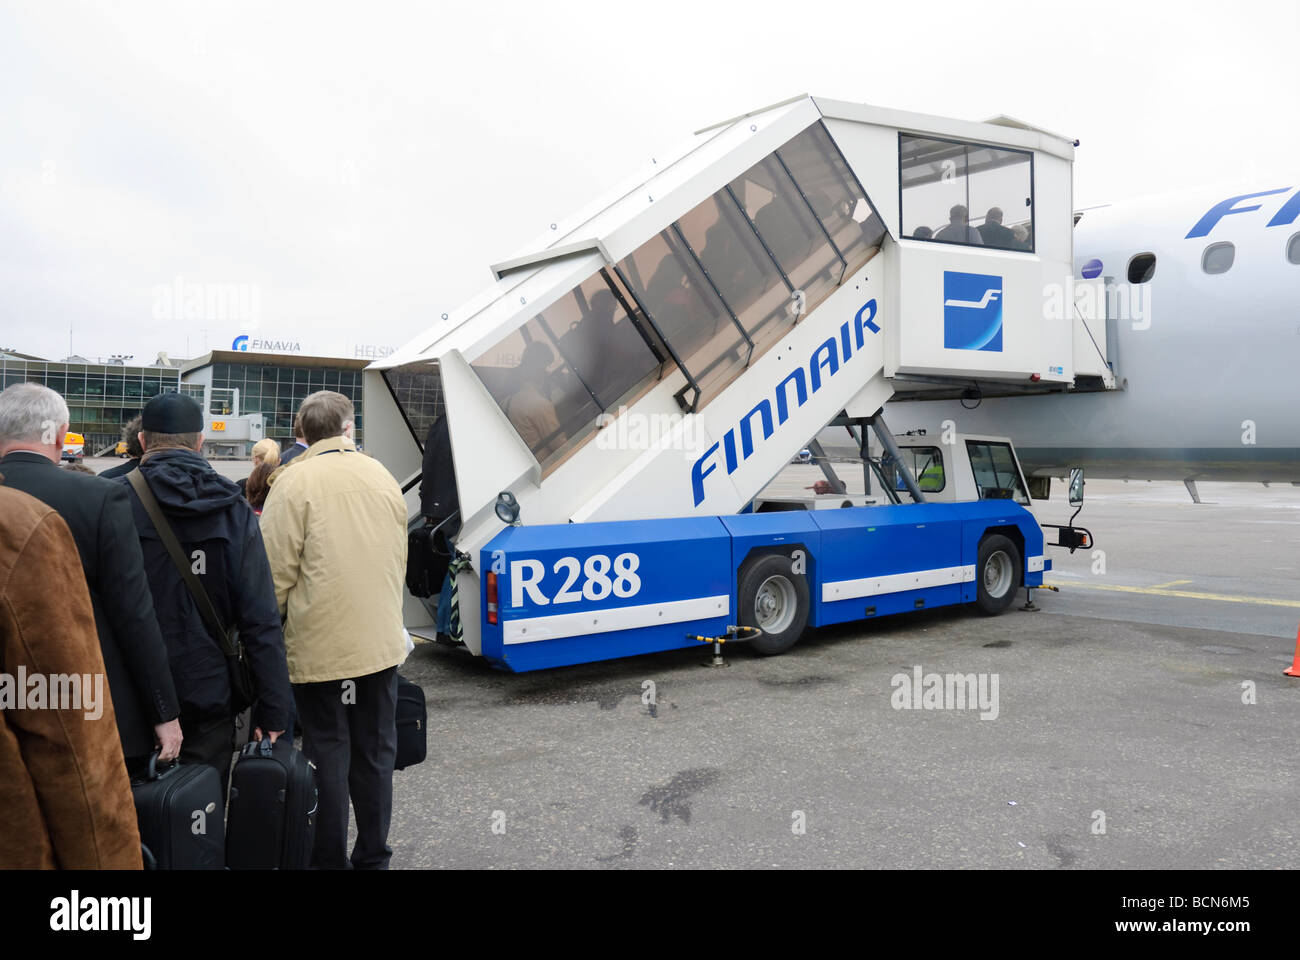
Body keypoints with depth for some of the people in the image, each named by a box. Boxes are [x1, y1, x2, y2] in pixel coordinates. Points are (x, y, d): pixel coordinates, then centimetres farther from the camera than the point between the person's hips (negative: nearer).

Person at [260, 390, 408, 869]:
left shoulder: (295, 483, -10)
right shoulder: (382, 476, 4)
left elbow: (277, 569, -12)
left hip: (320, 645, -4)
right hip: (381, 641, 4)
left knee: (328, 753, 7)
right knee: (375, 752, 13)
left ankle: (330, 859, 17)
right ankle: (373, 856, 24)